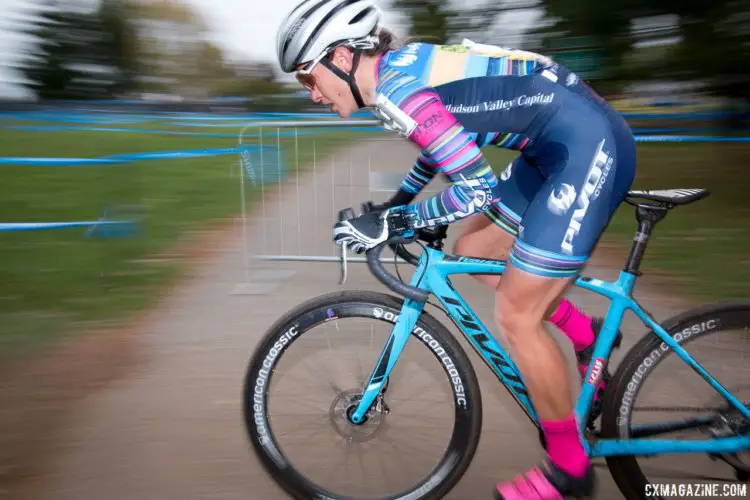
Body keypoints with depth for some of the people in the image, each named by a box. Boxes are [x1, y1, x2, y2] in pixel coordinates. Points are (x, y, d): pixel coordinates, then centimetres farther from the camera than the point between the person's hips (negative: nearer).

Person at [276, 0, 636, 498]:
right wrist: (395, 202, 27)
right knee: (472, 251, 17)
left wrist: (390, 223, -14)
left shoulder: (394, 84, -19)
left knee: (516, 316, -5)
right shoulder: (403, 68, 10)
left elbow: (477, 188, -23)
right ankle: (586, 334, 27)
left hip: (589, 145, -10)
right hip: (560, 146, 10)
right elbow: (443, 139, 28)